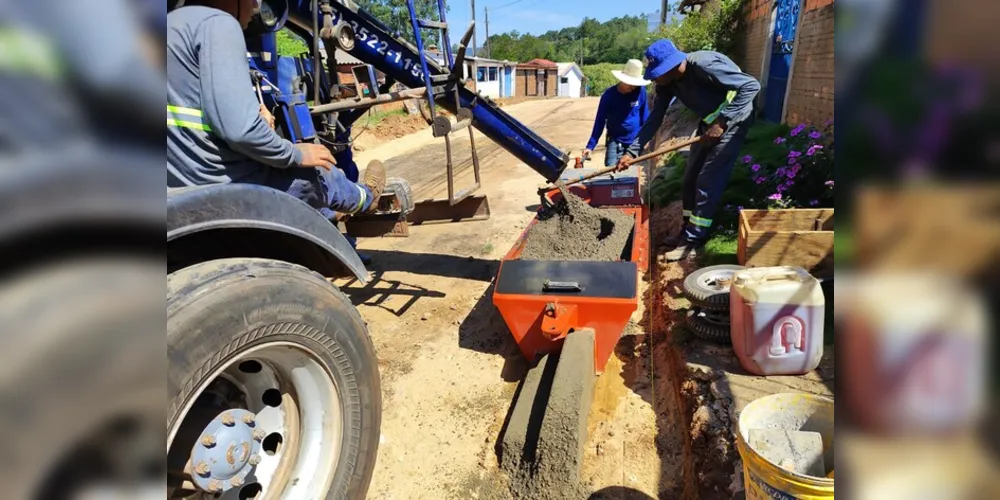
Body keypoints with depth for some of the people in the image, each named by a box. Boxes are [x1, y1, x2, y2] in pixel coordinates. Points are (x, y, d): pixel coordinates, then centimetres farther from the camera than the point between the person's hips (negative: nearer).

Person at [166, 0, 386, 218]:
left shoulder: (175, 23, 11)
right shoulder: (217, 23, -17)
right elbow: (240, 129, -28)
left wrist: (253, 114, 6)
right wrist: (296, 153, -12)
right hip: (226, 184, -9)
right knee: (319, 170, 15)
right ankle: (365, 197, 45)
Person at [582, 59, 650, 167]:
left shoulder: (640, 91, -9)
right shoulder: (609, 95, -13)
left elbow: (644, 115, 5)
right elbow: (600, 121, -8)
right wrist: (590, 146, -13)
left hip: (636, 141, 2)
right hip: (615, 141, -1)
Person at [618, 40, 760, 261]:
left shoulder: (704, 65, -31)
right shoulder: (667, 83, -9)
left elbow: (751, 85, -29)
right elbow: (654, 119, -5)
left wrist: (722, 122, -32)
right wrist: (632, 151, -12)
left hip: (732, 120, -8)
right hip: (709, 121, 8)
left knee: (708, 180, -10)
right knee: (691, 177, 9)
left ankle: (693, 241, -3)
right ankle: (688, 231, 20)